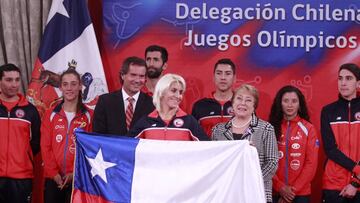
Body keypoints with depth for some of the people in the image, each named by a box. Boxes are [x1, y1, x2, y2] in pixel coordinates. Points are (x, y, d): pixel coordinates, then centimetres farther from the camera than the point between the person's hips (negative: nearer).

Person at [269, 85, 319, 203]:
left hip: (301, 193, -1)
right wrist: (280, 186, -10)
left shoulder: (308, 129, -1)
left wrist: (294, 189, -10)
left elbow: (311, 163, -4)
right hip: (275, 192, 1)